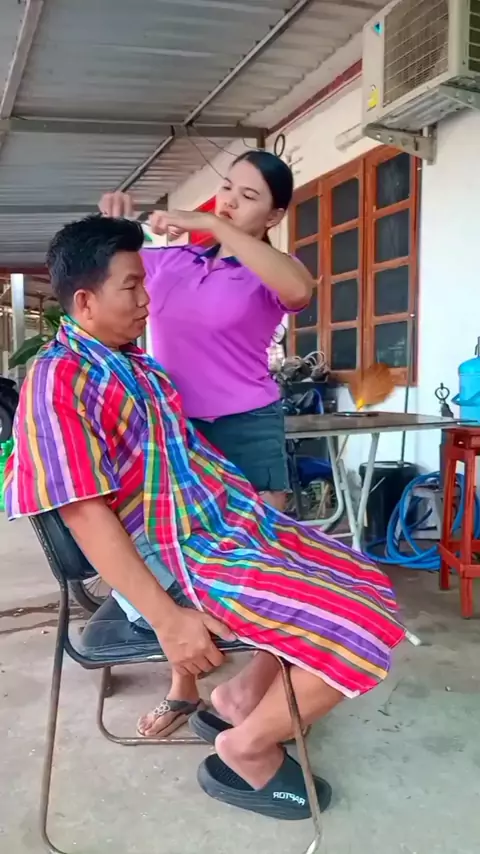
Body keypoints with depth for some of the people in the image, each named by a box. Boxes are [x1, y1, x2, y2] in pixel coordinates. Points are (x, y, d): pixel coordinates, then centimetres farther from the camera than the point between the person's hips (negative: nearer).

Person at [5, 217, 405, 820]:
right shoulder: (58, 379, -15)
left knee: (364, 584, 13)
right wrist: (167, 619, -25)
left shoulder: (132, 360, 13)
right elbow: (85, 514, -21)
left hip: (223, 523, 9)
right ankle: (245, 752, 4)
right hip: (175, 556, -9)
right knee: (363, 628, -15)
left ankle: (241, 697, 18)